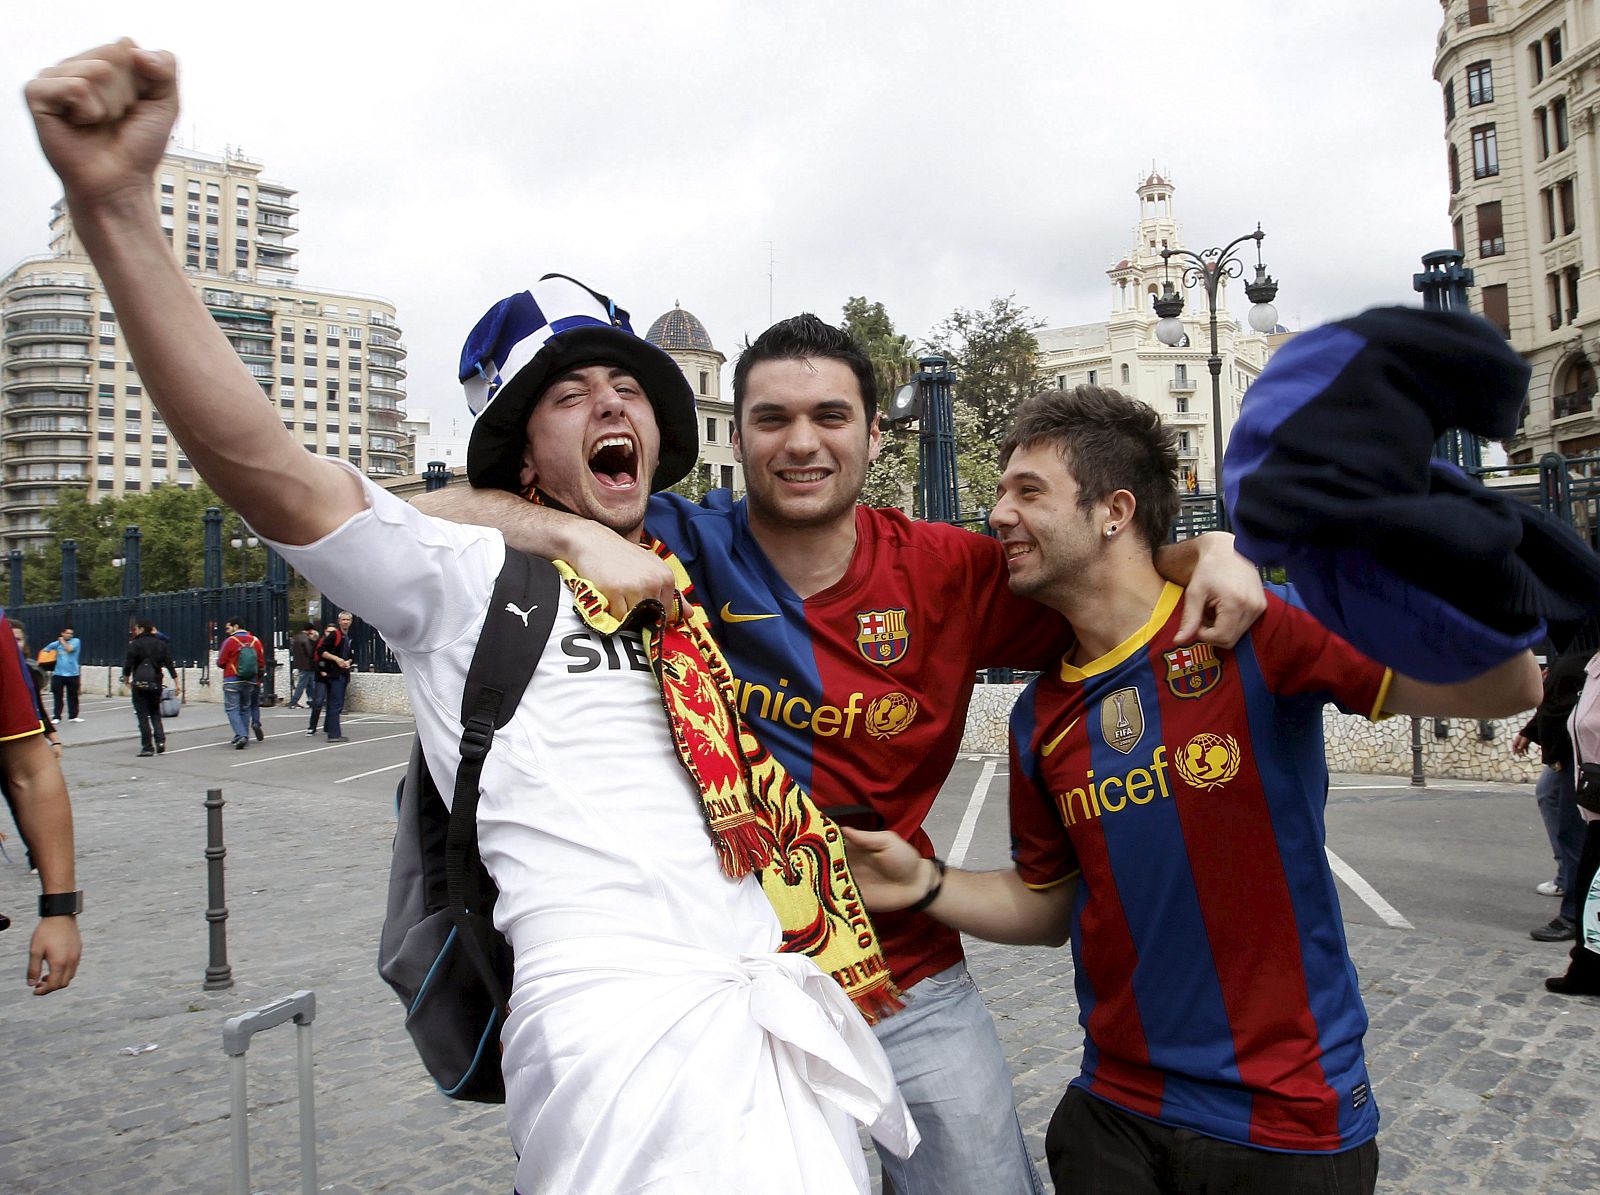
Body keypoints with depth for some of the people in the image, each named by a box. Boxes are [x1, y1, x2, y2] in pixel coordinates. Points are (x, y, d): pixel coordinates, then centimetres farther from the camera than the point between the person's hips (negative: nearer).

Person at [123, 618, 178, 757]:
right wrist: (176, 682, 8)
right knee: (155, 713, 16)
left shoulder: (135, 644, -7)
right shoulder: (160, 643, 6)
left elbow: (128, 664, -9)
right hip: (156, 683, 4)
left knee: (143, 715, 1)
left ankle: (147, 747, 1)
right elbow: (169, 663, 5)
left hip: (139, 683, -4)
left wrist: (126, 678, 8)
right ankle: (160, 741, -2)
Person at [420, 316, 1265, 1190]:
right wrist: (583, 536, -29)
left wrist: (1211, 550, -16)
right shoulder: (677, 549, -9)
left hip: (911, 985, 2)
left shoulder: (946, 572, -4)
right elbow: (439, 511, -11)